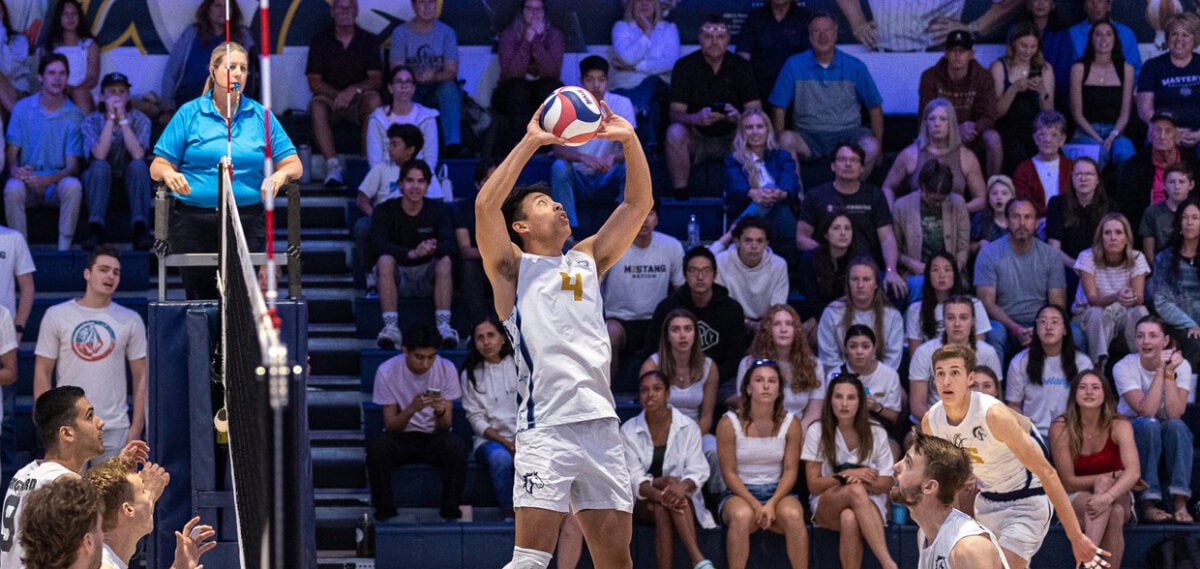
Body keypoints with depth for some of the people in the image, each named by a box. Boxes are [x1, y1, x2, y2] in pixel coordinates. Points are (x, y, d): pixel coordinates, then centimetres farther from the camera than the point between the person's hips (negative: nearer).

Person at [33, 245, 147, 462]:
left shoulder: (130, 321, 6)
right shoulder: (57, 316, 3)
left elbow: (142, 376, 7)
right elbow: (42, 373, 4)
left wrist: (136, 426, -1)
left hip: (115, 429, 1)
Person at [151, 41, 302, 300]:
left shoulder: (260, 116, 10)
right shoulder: (189, 114, 6)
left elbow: (293, 164, 7)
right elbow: (158, 166, 4)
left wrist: (281, 174, -15)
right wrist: (169, 173, -19)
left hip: (247, 220, 1)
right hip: (193, 219, -1)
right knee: (200, 298, -1)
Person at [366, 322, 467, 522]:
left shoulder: (446, 369, -8)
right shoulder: (387, 371, -11)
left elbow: (445, 425, -7)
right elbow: (391, 425, -11)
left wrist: (440, 412, -31)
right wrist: (411, 409, -32)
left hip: (434, 437, 0)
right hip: (401, 438, 0)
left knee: (456, 446, -33)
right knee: (376, 445, -33)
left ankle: (450, 511, -18)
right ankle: (384, 511, -18)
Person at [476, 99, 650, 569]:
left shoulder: (587, 259, 22)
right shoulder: (513, 267, 6)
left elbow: (638, 204, 19)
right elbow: (486, 205, -10)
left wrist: (629, 140, 7)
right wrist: (530, 143, -9)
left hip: (600, 422, 6)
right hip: (546, 426, -6)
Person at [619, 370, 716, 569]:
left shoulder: (688, 428, 2)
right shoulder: (629, 430, 2)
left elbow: (697, 470, -7)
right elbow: (634, 477, -8)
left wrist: (682, 486, -33)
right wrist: (658, 493, -30)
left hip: (685, 501, 0)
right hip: (644, 502, 0)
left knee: (662, 511, -35)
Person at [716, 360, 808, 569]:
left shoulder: (790, 424, 2)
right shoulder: (729, 424, -4)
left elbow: (790, 471, 0)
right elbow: (729, 472, -5)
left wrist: (771, 503, -17)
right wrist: (755, 505, -17)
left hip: (778, 492, 2)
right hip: (740, 493, -2)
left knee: (793, 515, -32)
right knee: (742, 516, -37)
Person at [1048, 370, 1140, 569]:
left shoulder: (1119, 425, -13)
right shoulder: (1061, 428, -13)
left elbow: (1134, 472, -27)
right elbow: (1068, 482, -11)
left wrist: (1108, 496, -44)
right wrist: (1112, 476, -16)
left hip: (1118, 499, 1)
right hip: (1076, 500, -1)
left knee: (1114, 511, -35)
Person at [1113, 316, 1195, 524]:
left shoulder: (1180, 366, -9)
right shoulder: (1124, 367, -15)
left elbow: (1175, 413, -23)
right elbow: (1146, 411, -28)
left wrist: (1169, 373, -26)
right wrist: (1160, 371, -26)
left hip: (1170, 437, 2)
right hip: (1132, 433, -2)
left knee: (1176, 426, -32)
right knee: (1149, 425, -34)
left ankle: (1180, 503, -35)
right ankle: (1147, 503, -35)